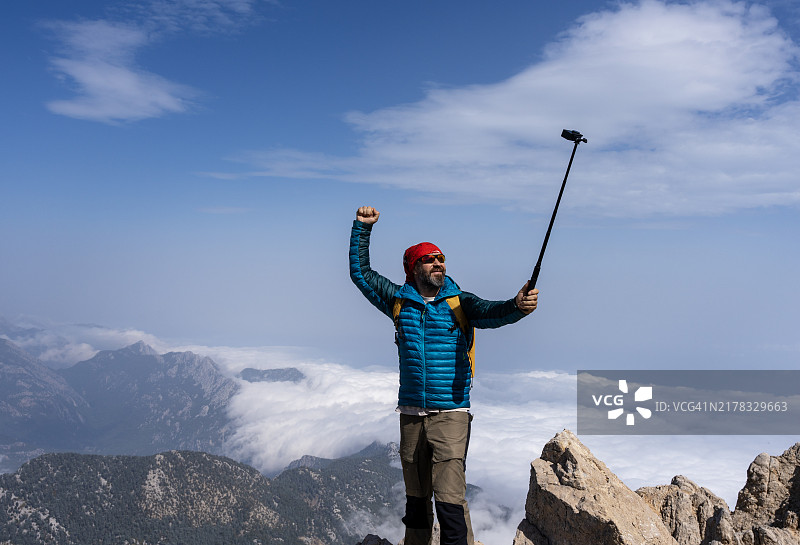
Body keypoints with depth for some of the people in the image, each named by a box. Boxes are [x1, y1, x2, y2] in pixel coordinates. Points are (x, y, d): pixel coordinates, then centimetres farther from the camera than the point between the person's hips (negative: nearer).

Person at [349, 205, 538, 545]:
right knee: (416, 498, 14)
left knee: (449, 499, -11)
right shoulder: (399, 302, 7)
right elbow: (360, 272, 15)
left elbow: (490, 312, -19)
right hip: (411, 415, 3)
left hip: (451, 414, -3)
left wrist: (517, 306, -40)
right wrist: (362, 228, 9)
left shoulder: (459, 303, 0)